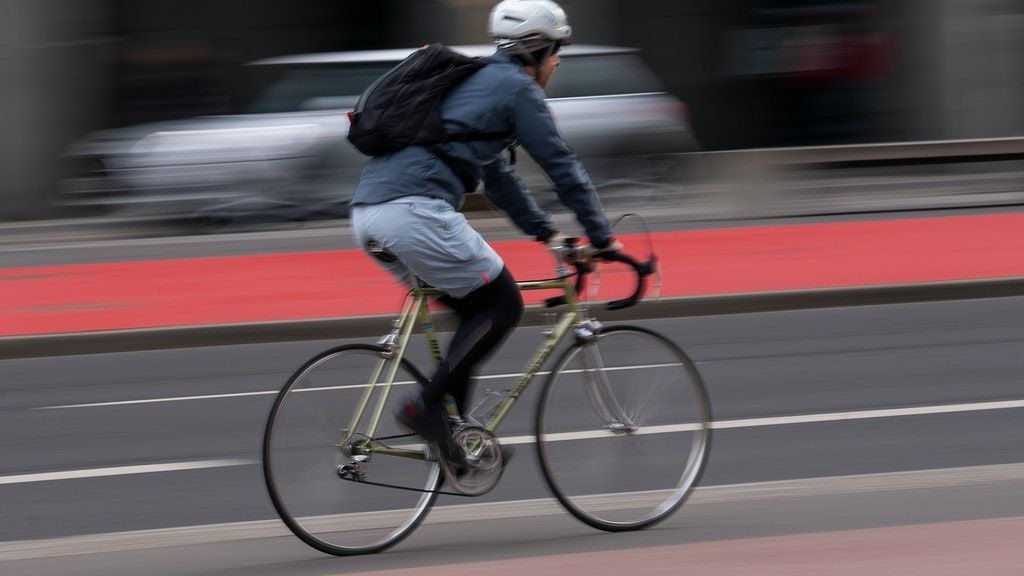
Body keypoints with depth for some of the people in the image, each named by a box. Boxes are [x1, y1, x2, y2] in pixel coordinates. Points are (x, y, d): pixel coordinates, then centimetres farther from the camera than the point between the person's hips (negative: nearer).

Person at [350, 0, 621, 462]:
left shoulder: (474, 82, 31)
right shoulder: (517, 88, 3)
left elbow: (496, 175, 40)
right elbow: (562, 167, 3)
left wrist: (544, 231, 43)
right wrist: (601, 237, 12)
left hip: (368, 215, 9)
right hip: (415, 211, -9)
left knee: (474, 311, 20)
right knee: (502, 306, 4)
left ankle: (455, 436, 14)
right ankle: (427, 406, -8)